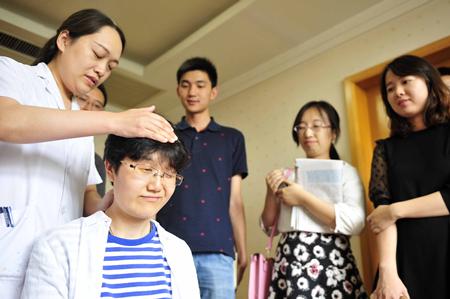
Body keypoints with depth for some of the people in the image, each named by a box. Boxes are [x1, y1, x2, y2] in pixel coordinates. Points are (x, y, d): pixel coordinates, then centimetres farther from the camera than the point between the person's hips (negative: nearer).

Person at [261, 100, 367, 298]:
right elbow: (269, 228, 11)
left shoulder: (345, 172, 1)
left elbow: (354, 222, -15)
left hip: (330, 265, -2)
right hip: (289, 265, 3)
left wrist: (302, 198, -15)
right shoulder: (287, 175, 10)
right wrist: (271, 193, -5)